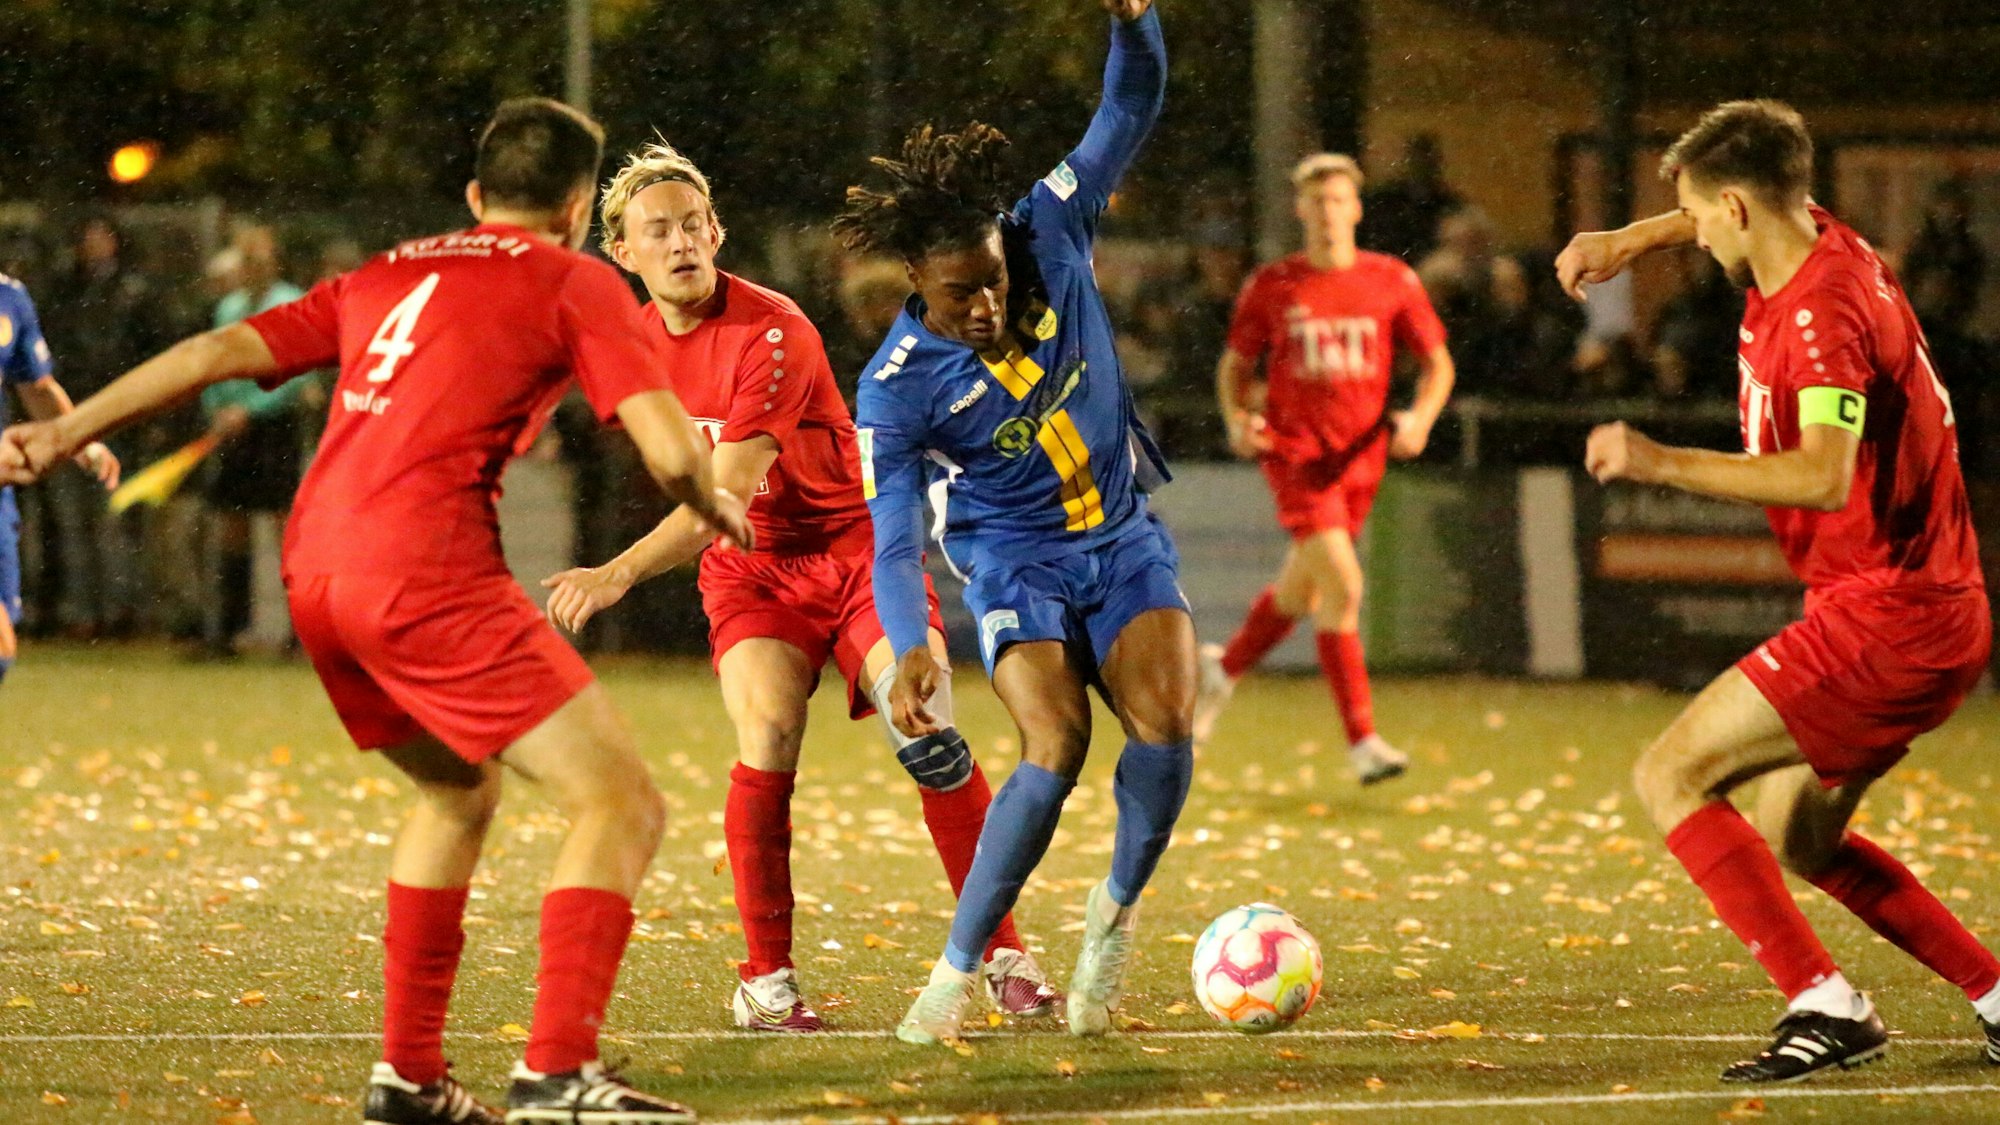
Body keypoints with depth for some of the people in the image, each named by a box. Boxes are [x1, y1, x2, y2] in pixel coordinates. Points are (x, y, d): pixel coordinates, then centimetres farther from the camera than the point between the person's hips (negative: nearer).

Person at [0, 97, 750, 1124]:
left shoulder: (386, 277, 24)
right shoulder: (575, 284, 6)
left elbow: (223, 352, 20)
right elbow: (671, 452, -4)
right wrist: (717, 512, 18)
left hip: (314, 571, 8)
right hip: (425, 569, -8)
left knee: (458, 790, 29)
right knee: (621, 804, -4)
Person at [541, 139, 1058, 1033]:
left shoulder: (772, 333, -23)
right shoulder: (637, 341, 0)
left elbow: (728, 493, -31)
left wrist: (618, 575, -38)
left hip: (854, 548, -4)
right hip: (748, 572, 4)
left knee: (928, 742, -16)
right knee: (766, 749, -20)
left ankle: (1002, 955, -5)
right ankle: (766, 978, -12)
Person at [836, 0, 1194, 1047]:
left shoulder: (1049, 236, -12)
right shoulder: (896, 389, -20)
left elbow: (1129, 109, -7)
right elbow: (893, 533, -23)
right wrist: (910, 647, -40)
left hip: (1123, 538, 3)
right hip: (1015, 561, -3)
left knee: (1164, 724, -20)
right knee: (1055, 744, -25)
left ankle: (1116, 912, 4)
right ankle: (957, 972, -15)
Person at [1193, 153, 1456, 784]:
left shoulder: (1392, 282, 2)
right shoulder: (1271, 287, 0)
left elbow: (1437, 362, 6)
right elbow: (1235, 363, 10)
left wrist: (1422, 416, -13)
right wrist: (1236, 418, -10)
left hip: (1359, 458, 3)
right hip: (1294, 450, -3)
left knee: (1302, 590, 16)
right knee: (1342, 587, -18)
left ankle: (1225, 666, 46)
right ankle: (1362, 740, -15)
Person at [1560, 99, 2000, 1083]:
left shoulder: (1824, 312, -22)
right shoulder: (1817, 242, 7)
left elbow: (1826, 477, -38)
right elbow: (1743, 222, 33)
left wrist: (1663, 464, -37)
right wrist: (1632, 240, 22)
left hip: (1882, 614, -10)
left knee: (1670, 776, -11)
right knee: (1794, 837, 20)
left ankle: (1823, 1003, -17)